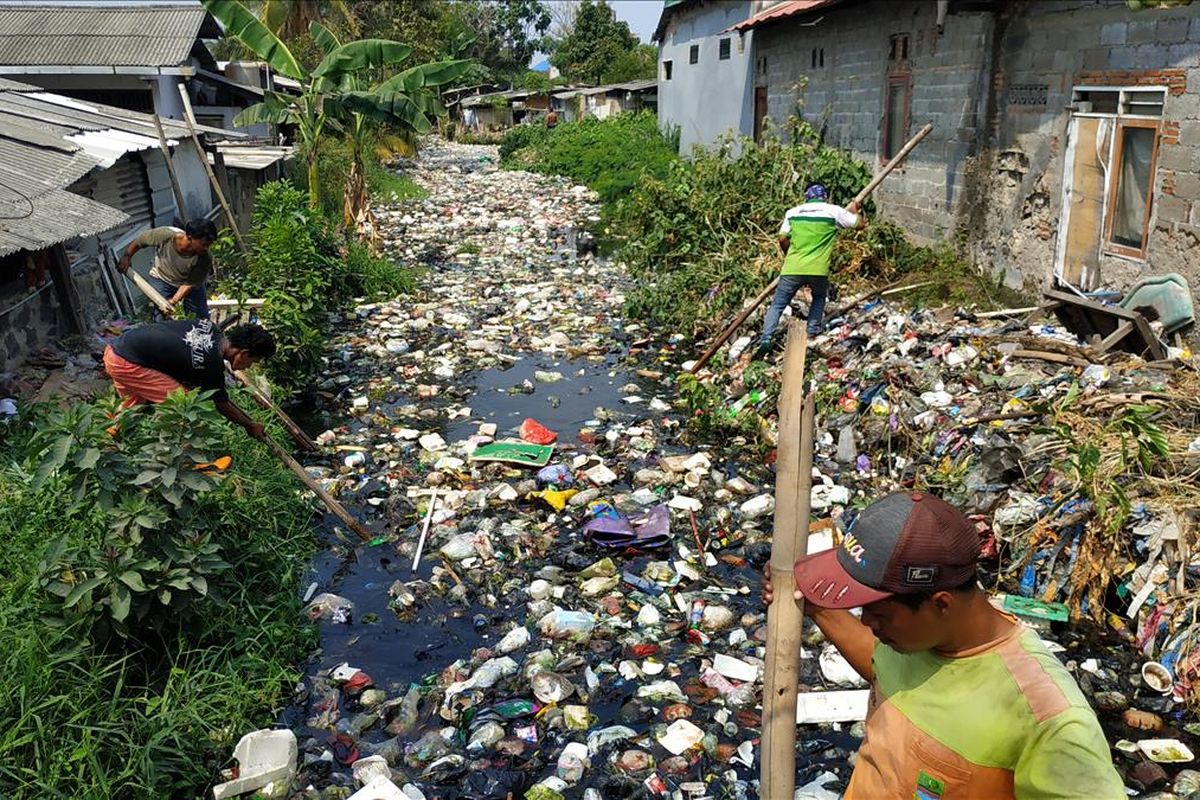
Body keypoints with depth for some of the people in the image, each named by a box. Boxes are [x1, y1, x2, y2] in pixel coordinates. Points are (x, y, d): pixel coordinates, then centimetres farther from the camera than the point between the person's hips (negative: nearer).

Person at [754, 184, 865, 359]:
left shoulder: (793, 212, 12)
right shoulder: (834, 211, 7)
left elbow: (783, 239, 9)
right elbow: (860, 223, 15)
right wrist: (854, 210, 36)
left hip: (792, 269, 1)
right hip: (818, 270, 0)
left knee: (777, 305, 7)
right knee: (819, 296, 31)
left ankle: (765, 339, -9)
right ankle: (813, 329, 24)